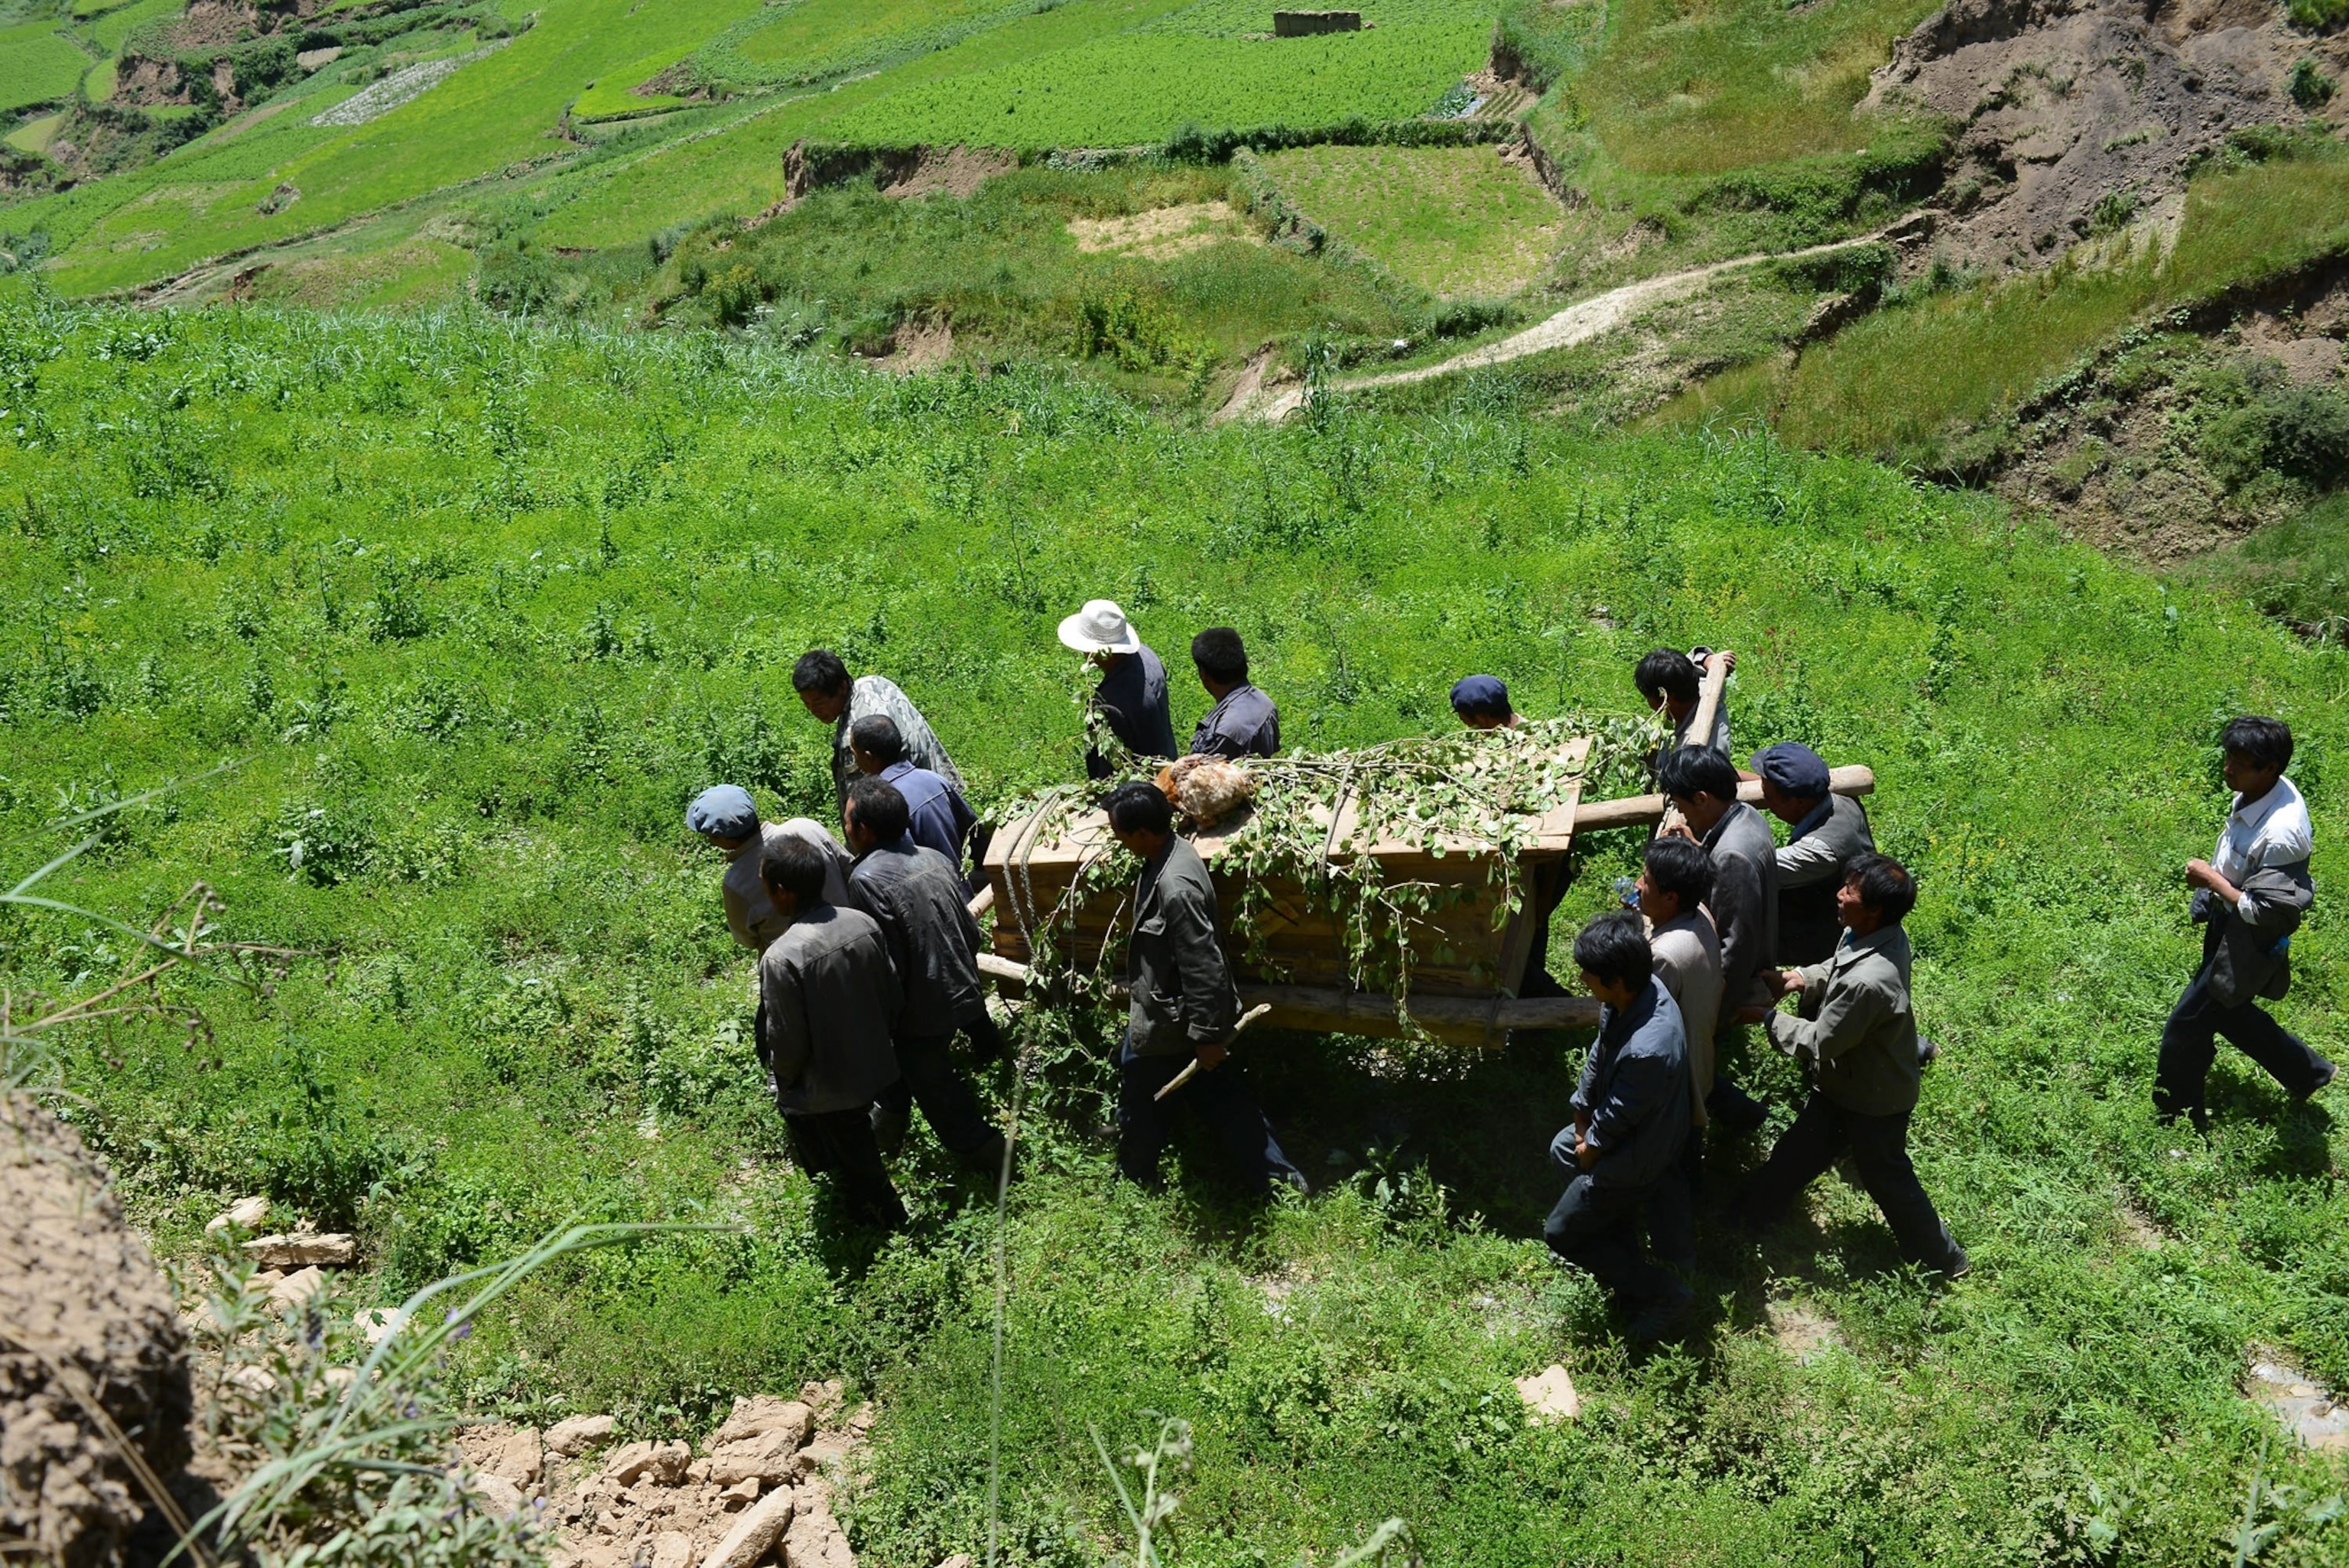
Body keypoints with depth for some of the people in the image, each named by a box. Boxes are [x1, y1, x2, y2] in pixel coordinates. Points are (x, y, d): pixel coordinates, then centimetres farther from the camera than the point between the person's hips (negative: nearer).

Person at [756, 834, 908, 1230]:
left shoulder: (782, 957, -31)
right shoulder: (863, 924, -13)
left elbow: (788, 1042, -23)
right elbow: (894, 998, -1)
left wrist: (783, 1081, -2)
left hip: (823, 1089, -6)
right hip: (870, 1067, 7)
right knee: (860, 1149, 32)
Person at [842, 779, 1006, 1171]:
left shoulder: (867, 879, -22)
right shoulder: (934, 859, 0)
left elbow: (886, 963, -23)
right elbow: (971, 930, 6)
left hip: (921, 1009, -8)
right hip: (962, 991, 8)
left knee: (934, 1084, 11)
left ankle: (984, 1152, 21)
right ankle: (888, 1124, 46)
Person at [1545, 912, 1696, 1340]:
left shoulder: (1648, 1051, -43)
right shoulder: (1641, 988, -17)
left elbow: (1618, 1118, -25)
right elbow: (1599, 1053, -1)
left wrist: (1591, 1147, -7)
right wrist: (1582, 1111, 3)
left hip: (1635, 1155, -8)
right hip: (1615, 1121, 8)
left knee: (1561, 1234, 8)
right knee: (1562, 1149, 30)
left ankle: (1662, 1293, 15)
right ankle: (1625, 1262, 38)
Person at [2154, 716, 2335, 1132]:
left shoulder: (2281, 834, -35)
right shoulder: (2256, 791, -8)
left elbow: (2266, 914, -30)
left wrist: (2212, 879, -22)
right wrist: (2212, 880, 8)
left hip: (2250, 943, -9)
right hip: (2226, 927, 9)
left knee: (2185, 1027, 4)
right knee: (2224, 1011, 27)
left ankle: (2175, 1121, 24)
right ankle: (2306, 1071, 45)